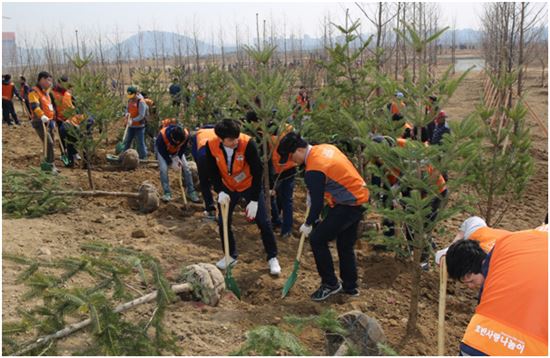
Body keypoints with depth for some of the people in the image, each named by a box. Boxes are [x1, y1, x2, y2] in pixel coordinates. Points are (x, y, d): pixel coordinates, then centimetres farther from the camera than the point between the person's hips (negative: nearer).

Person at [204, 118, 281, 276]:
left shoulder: (247, 143, -32)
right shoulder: (211, 146, -22)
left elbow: (257, 172, -26)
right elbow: (213, 172, -9)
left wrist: (254, 200, -27)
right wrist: (220, 192, -25)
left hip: (249, 186, -3)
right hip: (228, 188, 3)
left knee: (263, 222, -2)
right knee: (223, 222, 4)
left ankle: (272, 258, 15)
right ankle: (231, 256, 26)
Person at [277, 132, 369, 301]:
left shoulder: (314, 171, -23)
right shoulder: (325, 147, 4)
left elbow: (317, 203, -18)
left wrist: (308, 224, -1)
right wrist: (312, 190, 15)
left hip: (348, 205, -10)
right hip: (360, 197, 10)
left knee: (317, 239, -3)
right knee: (345, 245, 20)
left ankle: (330, 283, 8)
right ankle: (350, 286, 31)